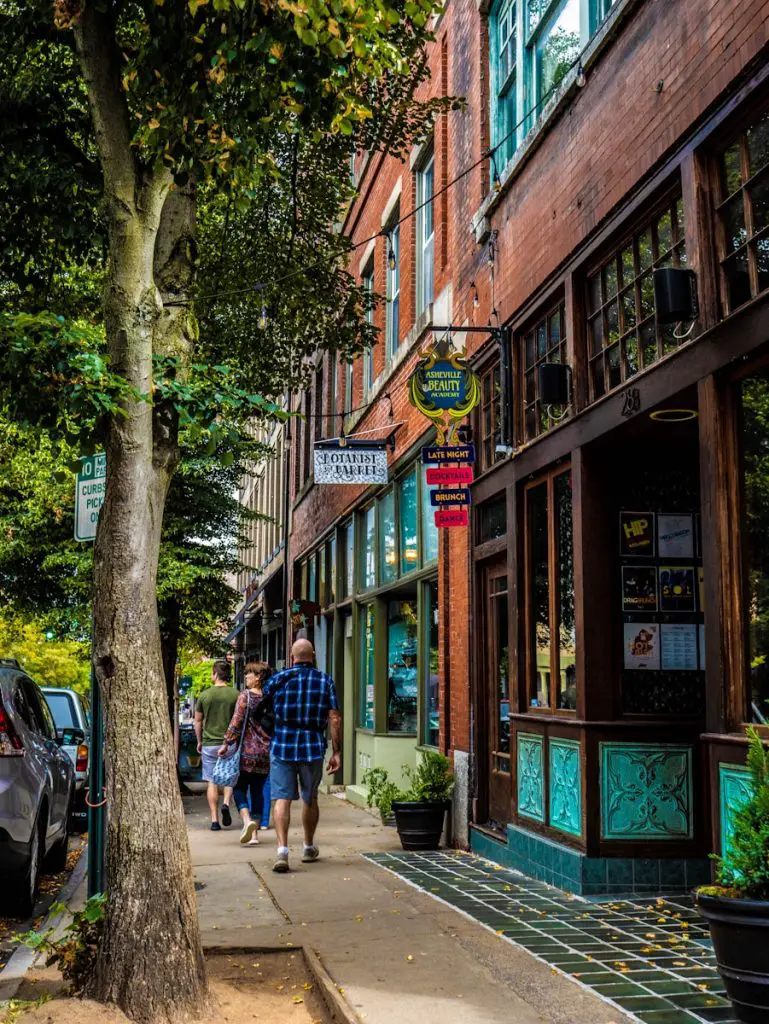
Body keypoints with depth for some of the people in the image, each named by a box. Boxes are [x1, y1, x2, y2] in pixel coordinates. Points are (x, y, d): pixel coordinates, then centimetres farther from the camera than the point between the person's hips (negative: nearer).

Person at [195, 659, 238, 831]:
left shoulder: (204, 695, -1)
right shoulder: (236, 695, -4)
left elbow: (198, 721, 5)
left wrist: (200, 741, 18)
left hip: (209, 744, 0)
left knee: (212, 782, 5)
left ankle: (214, 820, 3)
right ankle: (226, 804, -10)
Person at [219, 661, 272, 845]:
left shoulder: (245, 696, -9)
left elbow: (236, 722, -12)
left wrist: (226, 743, -4)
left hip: (247, 751, -4)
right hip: (266, 753, 5)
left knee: (240, 788, 5)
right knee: (257, 791, 12)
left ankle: (247, 821, -19)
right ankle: (254, 833, 10)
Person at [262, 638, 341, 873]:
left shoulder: (278, 679, 2)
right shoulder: (325, 681, 2)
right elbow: (335, 719, -3)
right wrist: (337, 752, 0)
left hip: (281, 747, -1)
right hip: (313, 748, 1)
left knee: (282, 799, -2)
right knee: (310, 799, 17)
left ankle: (282, 850, -16)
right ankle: (309, 848, 32)